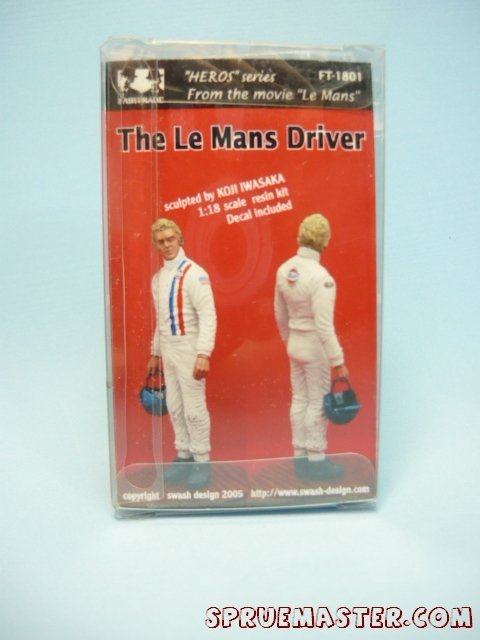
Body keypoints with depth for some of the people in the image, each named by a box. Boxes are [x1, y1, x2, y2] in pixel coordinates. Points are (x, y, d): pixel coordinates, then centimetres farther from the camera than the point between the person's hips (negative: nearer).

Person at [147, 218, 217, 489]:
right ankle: (184, 455, 28)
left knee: (194, 408, -2)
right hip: (168, 349, 7)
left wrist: (204, 354, -25)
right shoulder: (158, 277, 12)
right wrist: (155, 352, 19)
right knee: (175, 406, 14)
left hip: (188, 348, -7)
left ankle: (202, 461, 12)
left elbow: (208, 316, -18)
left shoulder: (194, 273, -12)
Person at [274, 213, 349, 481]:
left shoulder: (285, 269, -1)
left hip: (295, 343, 7)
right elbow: (324, 325, -24)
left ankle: (300, 456, 29)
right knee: (318, 403, 7)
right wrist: (338, 362, -17)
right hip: (315, 345, -7)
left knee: (299, 400, 16)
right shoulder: (320, 276, -23)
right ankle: (316, 461, 20)